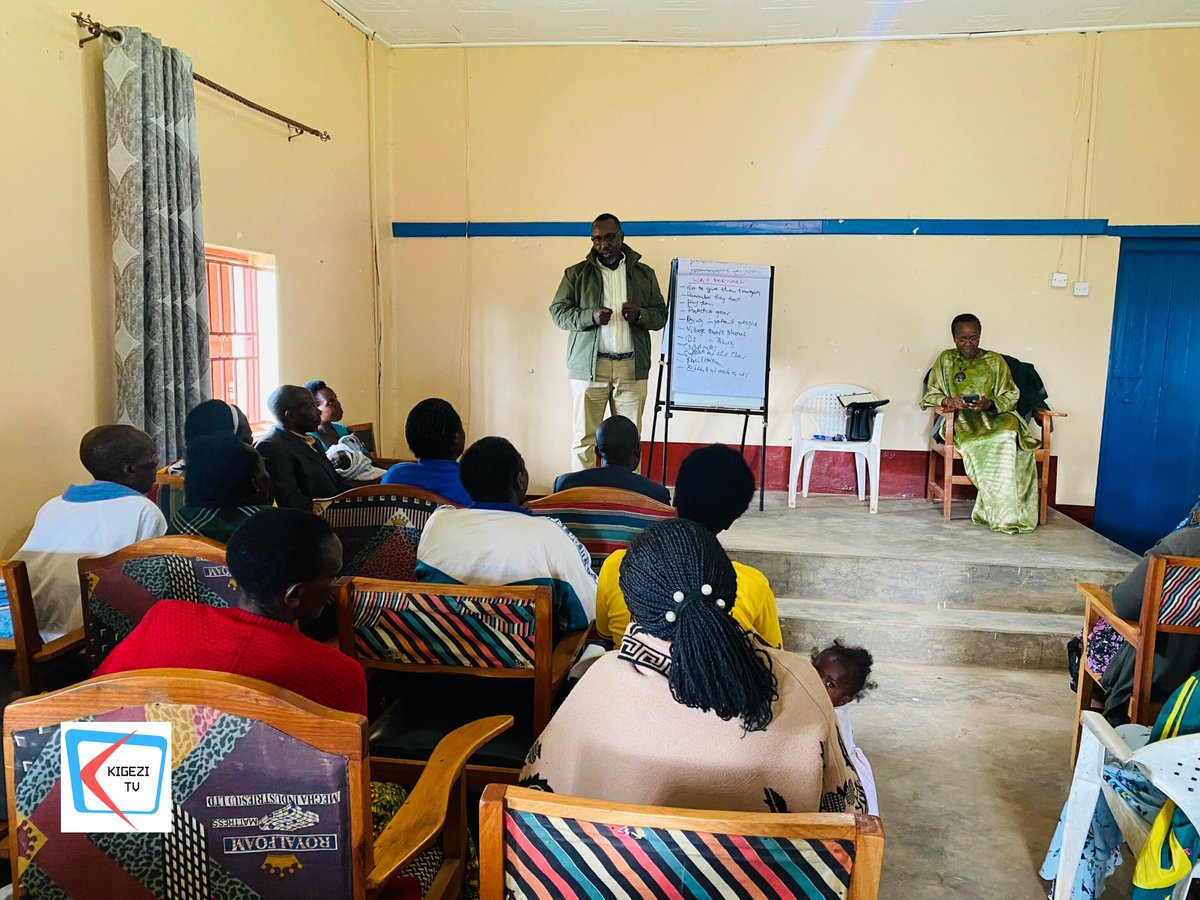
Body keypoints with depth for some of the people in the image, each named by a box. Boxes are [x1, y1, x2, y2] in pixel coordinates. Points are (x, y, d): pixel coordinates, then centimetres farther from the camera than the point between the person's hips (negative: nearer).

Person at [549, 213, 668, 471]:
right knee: (584, 439, -1)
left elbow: (661, 314, 12)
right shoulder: (576, 273, 7)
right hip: (588, 367, -1)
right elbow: (558, 311, 3)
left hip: (632, 367, 1)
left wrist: (640, 314, -11)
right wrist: (590, 316, -15)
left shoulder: (644, 274, 12)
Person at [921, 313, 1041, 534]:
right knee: (977, 445, -37)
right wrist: (948, 401, -13)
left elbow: (1011, 396, 10)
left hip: (995, 416, 1)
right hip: (961, 420, -1)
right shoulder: (946, 359, 15)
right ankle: (1006, 516, -29)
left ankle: (991, 511, -30)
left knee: (1008, 437, -37)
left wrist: (990, 404, -13)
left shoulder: (995, 360, 16)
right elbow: (930, 395, 11)